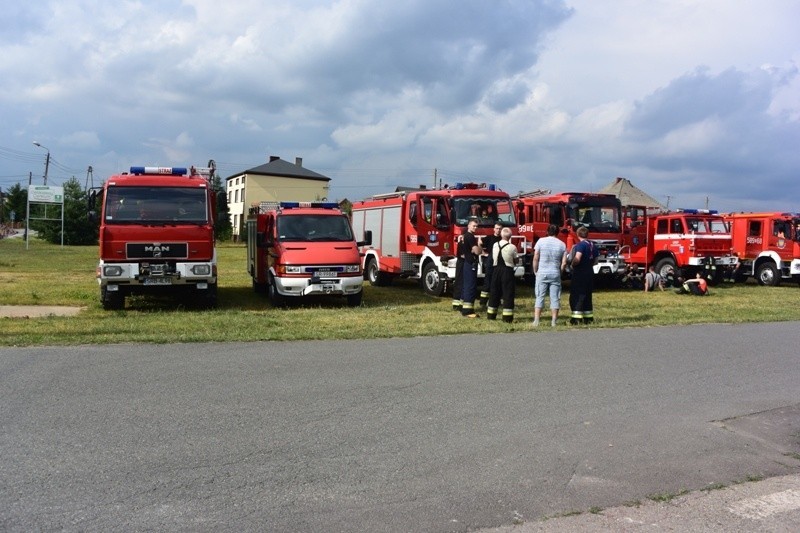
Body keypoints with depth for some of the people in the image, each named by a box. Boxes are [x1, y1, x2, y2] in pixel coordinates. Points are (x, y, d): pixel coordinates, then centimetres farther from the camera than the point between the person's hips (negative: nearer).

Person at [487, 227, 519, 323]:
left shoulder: (495, 245, 0)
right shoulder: (512, 247, -11)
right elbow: (515, 261, 0)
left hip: (496, 269, 4)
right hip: (507, 271, -4)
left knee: (494, 291, 13)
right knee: (508, 293, 2)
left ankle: (491, 314, 20)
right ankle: (507, 317, 0)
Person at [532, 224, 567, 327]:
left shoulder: (541, 241, -2)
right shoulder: (562, 244, 2)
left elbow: (535, 258, -4)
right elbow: (564, 263, 0)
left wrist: (535, 271, 8)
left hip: (542, 273, -1)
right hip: (555, 274, 1)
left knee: (539, 297, 3)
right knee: (555, 298, 6)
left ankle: (536, 321, 0)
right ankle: (553, 321, 6)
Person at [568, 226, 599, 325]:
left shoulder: (580, 245, -14)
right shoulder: (593, 245, 10)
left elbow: (577, 260, -25)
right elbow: (595, 261, 15)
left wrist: (572, 264, -6)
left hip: (579, 273, -7)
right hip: (590, 273, 8)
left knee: (576, 295, -4)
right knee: (587, 295, 15)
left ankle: (576, 318, -10)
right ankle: (588, 317, 19)